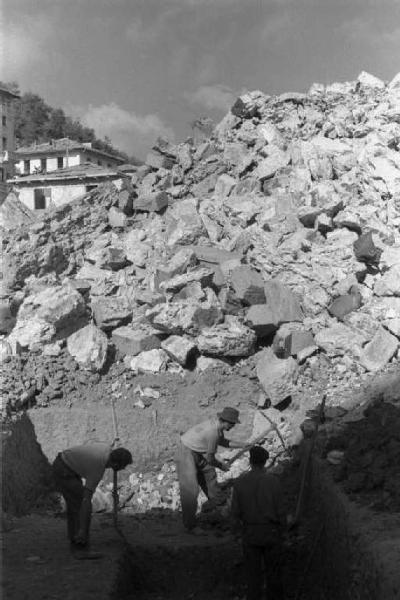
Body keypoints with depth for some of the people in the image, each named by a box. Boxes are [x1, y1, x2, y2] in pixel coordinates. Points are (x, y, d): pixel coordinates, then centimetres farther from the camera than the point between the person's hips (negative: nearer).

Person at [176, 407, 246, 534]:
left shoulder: (217, 425, -4)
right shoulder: (212, 432, -31)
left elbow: (223, 442, 17)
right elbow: (210, 458, -21)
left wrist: (244, 445, 14)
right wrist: (221, 465, -2)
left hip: (198, 453, 10)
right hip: (186, 453, -10)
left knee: (209, 472, 24)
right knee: (190, 490, -8)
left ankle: (215, 501, 46)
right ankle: (190, 526, 1)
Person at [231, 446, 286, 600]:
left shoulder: (239, 482, -13)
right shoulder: (273, 481, -16)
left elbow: (235, 511, -7)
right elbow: (280, 510, -10)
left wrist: (236, 528, 8)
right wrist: (282, 528, 5)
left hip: (250, 532, 0)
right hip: (271, 530, 0)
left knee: (252, 569, 16)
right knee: (273, 566, 18)